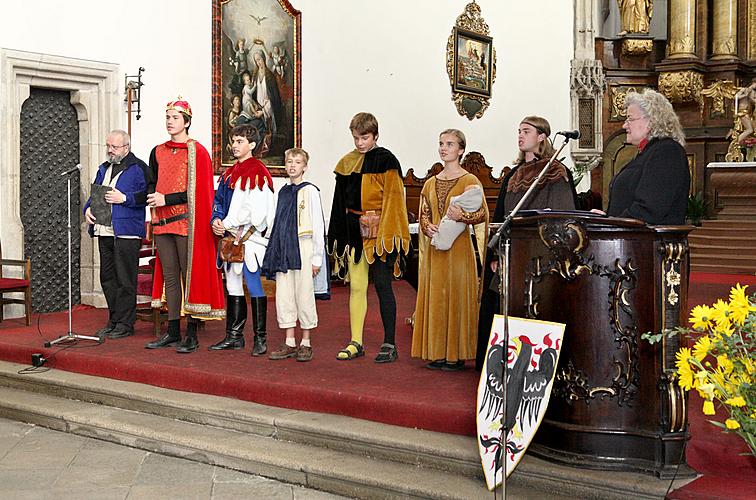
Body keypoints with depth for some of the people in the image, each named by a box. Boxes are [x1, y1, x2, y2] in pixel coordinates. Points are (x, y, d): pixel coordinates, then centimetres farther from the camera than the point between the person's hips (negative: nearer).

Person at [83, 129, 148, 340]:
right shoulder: (104, 169, 21)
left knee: (125, 280, -4)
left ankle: (125, 324, 2)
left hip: (126, 231, -8)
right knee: (107, 278, 11)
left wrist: (124, 198, -18)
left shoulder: (138, 168, -2)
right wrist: (88, 209, 5)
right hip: (104, 230, 8)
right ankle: (113, 321, 20)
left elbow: (146, 194, -11)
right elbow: (94, 194, 24)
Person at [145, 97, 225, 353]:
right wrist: (152, 197, -1)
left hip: (187, 223, -6)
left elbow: (199, 191, -10)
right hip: (162, 223, 6)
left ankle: (191, 335, 1)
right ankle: (173, 332, 15)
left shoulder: (197, 152, -4)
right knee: (169, 276, 9)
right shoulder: (158, 152, 15)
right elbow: (151, 183, 23)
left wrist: (166, 199, -14)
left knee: (190, 275, -4)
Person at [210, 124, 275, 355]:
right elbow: (219, 201, 20)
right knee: (233, 286, 11)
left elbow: (255, 209, -17)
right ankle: (234, 336, 19)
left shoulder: (258, 173, -9)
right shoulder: (229, 174, 17)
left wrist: (227, 224, -13)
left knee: (254, 286, -5)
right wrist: (216, 220, 0)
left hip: (250, 238, -8)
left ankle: (260, 339, 2)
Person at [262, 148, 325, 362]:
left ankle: (305, 344, 9)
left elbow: (318, 226, -5)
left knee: (304, 294, -1)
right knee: (284, 295, 5)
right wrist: (274, 252, 13)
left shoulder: (310, 191, -4)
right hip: (283, 249, 6)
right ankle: (289, 343, 14)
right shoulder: (281, 193, 13)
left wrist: (317, 257, -7)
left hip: (303, 248, -5)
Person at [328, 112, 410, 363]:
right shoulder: (347, 162, 11)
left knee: (383, 286, -1)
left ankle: (389, 344, 6)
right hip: (354, 231, 5)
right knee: (356, 287, 7)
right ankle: (356, 343, 14)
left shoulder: (385, 160, -5)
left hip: (378, 231, -5)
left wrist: (387, 234, -16)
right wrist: (337, 236, 10)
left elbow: (393, 199, -9)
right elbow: (340, 202, 14)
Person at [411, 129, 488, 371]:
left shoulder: (469, 181, -2)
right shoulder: (430, 183, 14)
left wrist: (461, 215, -24)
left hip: (458, 248, -5)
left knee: (457, 297, -3)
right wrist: (428, 228, -4)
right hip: (434, 249, 5)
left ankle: (457, 354, 2)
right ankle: (438, 353, 12)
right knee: (434, 299, 5)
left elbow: (482, 214, -7)